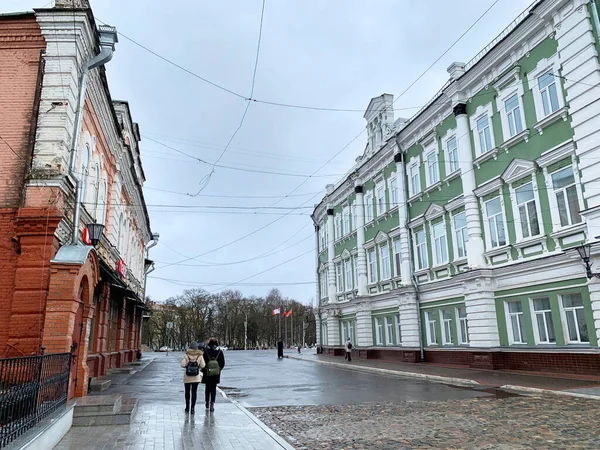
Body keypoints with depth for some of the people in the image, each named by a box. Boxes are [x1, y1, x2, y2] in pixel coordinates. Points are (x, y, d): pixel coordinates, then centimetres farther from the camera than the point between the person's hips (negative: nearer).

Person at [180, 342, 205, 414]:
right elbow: (202, 365, -7)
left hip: (187, 376, 0)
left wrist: (187, 366, 9)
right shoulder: (200, 355, -5)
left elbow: (182, 365, -11)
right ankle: (192, 408, -3)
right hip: (196, 376, 0)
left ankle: (187, 407, 26)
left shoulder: (186, 355, -6)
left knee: (187, 391, 15)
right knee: (194, 392, 3)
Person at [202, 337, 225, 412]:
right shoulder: (220, 352, -5)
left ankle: (207, 403, 28)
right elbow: (223, 363, -2)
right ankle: (212, 404, -5)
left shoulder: (206, 351, -9)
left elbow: (203, 362, -9)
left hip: (207, 373, 0)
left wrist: (205, 369, 7)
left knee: (207, 388, 17)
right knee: (214, 388, 7)